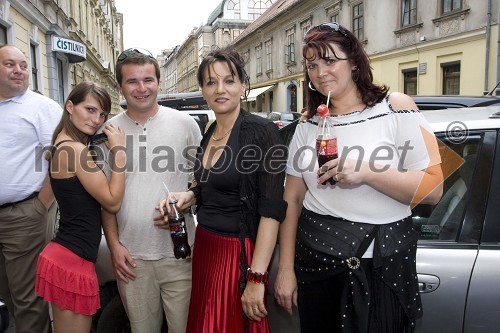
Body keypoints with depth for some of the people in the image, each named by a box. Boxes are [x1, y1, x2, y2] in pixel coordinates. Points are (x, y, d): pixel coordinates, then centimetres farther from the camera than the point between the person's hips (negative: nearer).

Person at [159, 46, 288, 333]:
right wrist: (188, 196, 1)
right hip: (204, 247, 7)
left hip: (239, 252, -7)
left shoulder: (262, 131, -15)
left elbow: (271, 209, -20)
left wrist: (256, 278, -24)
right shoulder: (210, 134, 7)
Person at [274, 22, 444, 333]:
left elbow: (433, 188, -10)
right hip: (314, 261, 4)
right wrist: (285, 269, 3)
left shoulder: (394, 108, -6)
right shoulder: (308, 127, 6)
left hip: (380, 263, -3)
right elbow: (292, 200, 5)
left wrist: (368, 172, -23)